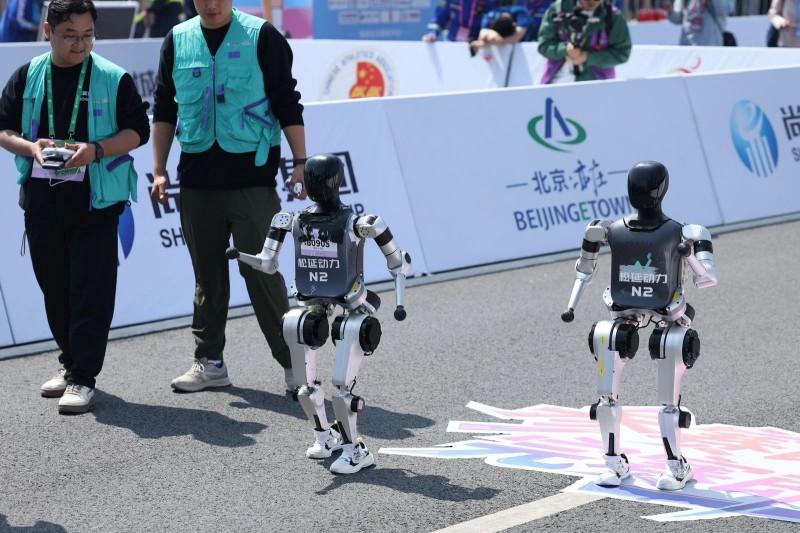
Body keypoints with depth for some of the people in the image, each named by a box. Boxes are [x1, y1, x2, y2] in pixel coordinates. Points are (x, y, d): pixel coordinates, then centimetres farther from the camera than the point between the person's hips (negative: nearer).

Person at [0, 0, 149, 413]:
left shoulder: (113, 79, -2)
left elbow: (137, 131, -1)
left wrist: (96, 150, -17)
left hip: (95, 198, -3)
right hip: (41, 198, 4)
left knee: (92, 289, -6)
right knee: (54, 286, 12)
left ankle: (83, 378, -2)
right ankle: (71, 362, 28)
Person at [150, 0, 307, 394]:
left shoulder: (262, 36, -2)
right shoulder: (177, 40, 8)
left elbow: (287, 103, -1)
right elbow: (164, 109, 14)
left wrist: (300, 162, -6)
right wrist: (159, 170, 9)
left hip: (252, 177, -4)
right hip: (197, 179, 4)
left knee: (262, 272, -5)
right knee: (207, 275, 10)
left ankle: (291, 361, 3)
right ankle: (209, 362, 19)